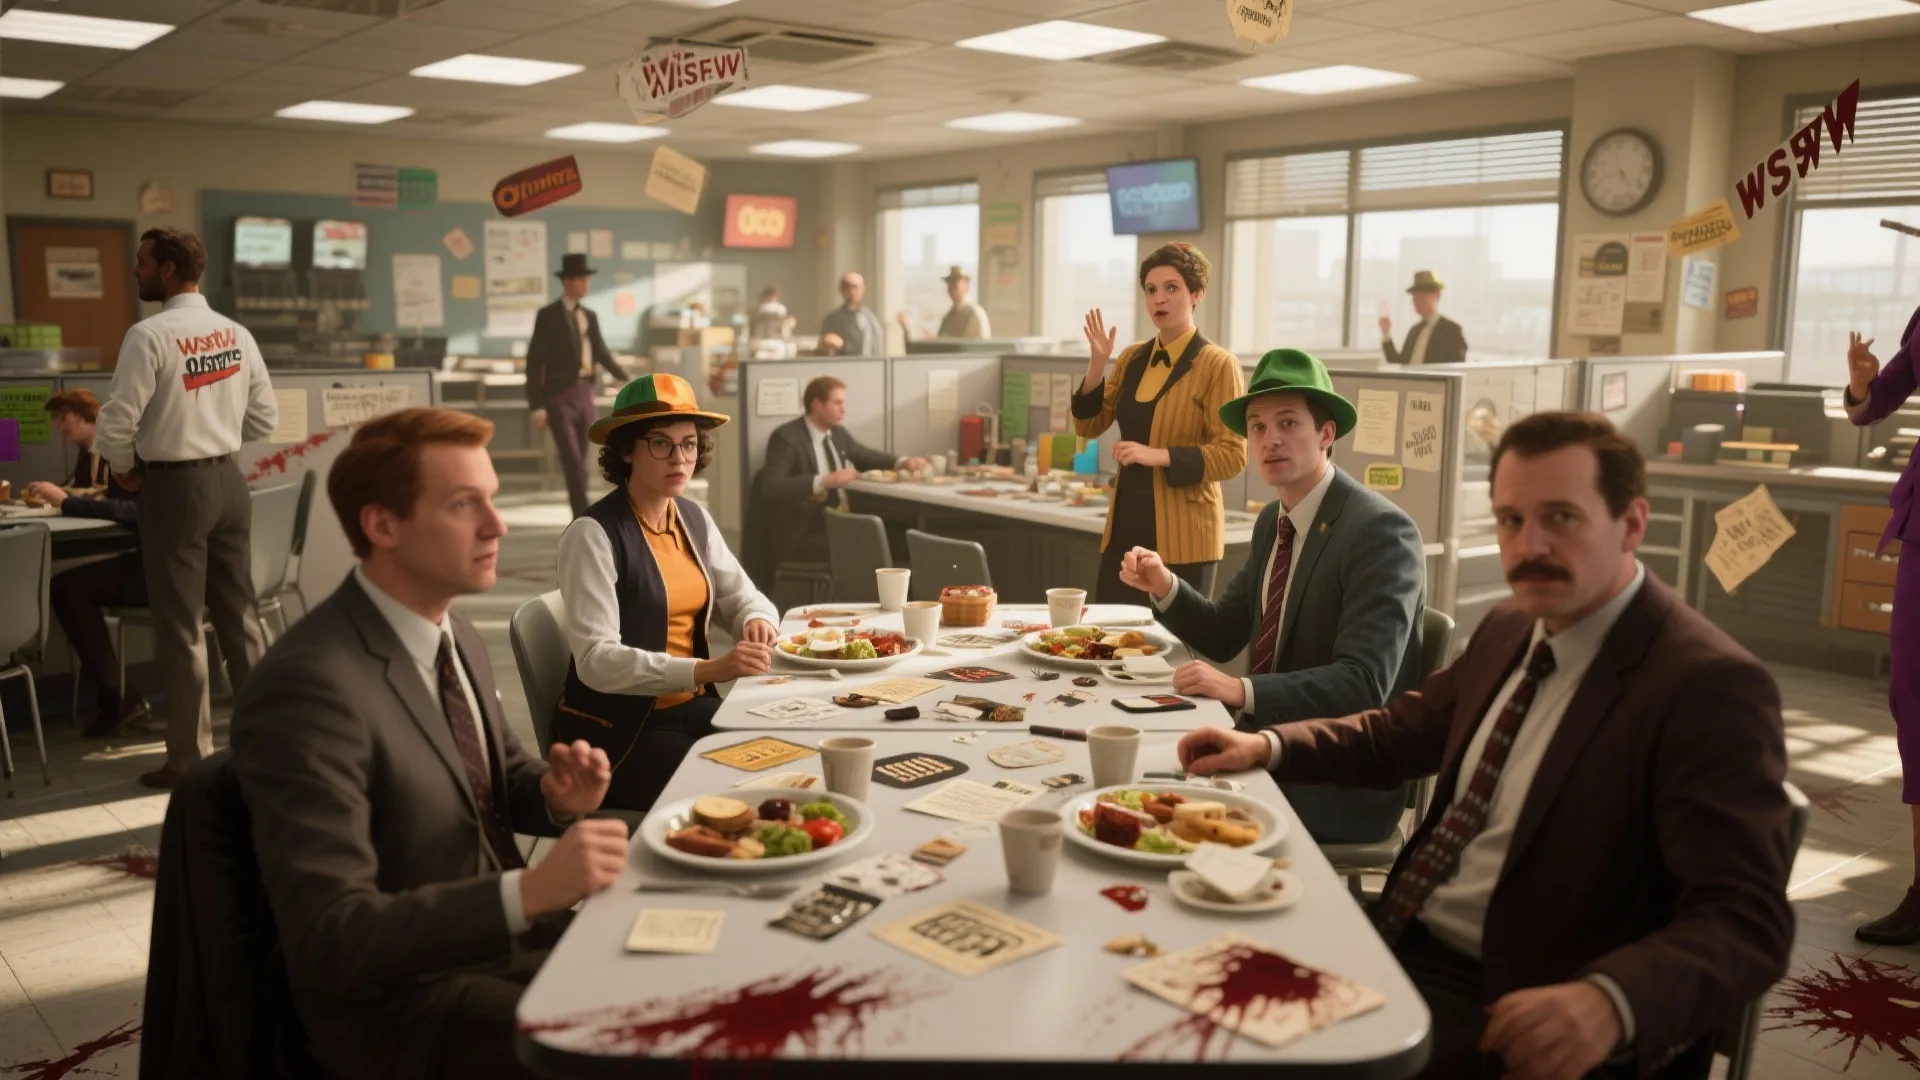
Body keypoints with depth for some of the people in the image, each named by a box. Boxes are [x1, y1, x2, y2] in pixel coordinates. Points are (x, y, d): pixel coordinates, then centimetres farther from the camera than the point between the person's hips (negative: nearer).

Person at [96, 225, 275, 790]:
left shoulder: (150, 335, -15)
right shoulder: (237, 333, 3)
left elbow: (117, 423, -16)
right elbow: (264, 417, 9)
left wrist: (126, 470, 1)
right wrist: (215, 435, 13)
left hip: (175, 486, -6)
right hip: (229, 478, 6)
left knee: (180, 626, 3)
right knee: (239, 615, 14)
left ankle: (190, 758, 11)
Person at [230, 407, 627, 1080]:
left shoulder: (457, 637, 4)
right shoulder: (310, 685, -23)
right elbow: (329, 938, -26)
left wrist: (557, 795, -4)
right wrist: (532, 890, -34)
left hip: (503, 942, 8)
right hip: (398, 1004, -8)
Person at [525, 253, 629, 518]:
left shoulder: (590, 315, 11)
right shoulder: (548, 315, -6)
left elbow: (602, 353, 20)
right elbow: (534, 362, -8)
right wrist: (537, 406, -13)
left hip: (584, 394, 5)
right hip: (559, 396, -5)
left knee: (581, 460, 10)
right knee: (572, 460, -12)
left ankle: (580, 520, 18)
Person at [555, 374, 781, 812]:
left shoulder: (694, 518, 6)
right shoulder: (593, 534, -16)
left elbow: (743, 596, 14)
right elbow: (596, 659, -23)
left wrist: (758, 621, -11)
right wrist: (706, 670, -32)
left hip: (693, 708, 6)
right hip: (617, 726, -6)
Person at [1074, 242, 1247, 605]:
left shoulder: (1218, 364, -8)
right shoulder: (1133, 358, 11)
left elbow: (1233, 454, -13)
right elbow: (1089, 425, 9)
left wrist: (1159, 455, -21)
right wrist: (1097, 364, -4)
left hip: (1183, 535, -6)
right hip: (1126, 526, 6)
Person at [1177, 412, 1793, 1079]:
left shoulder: (1710, 686, -17)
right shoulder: (1509, 631, 7)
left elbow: (1745, 922, -22)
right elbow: (1401, 733, 22)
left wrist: (1609, 1001, -41)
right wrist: (1266, 746, 7)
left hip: (1516, 1011, -7)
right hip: (1405, 946, 7)